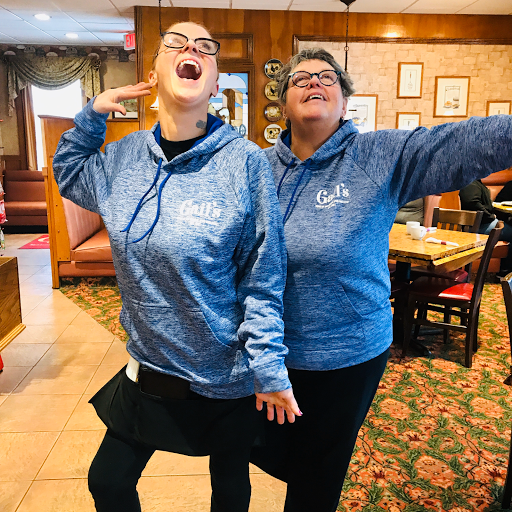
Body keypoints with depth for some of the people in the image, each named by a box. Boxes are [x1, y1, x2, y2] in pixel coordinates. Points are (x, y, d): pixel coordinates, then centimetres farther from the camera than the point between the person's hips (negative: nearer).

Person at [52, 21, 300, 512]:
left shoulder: (245, 162, -17)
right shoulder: (124, 156, -3)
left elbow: (263, 281, -14)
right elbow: (67, 171, 20)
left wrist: (269, 369, -13)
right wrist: (94, 112, 4)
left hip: (228, 380, -3)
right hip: (149, 369, 4)